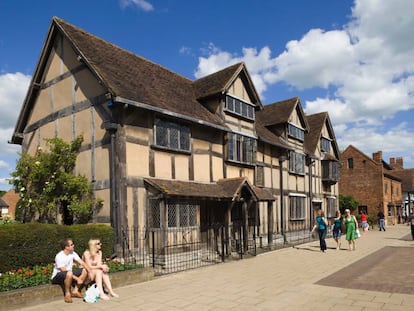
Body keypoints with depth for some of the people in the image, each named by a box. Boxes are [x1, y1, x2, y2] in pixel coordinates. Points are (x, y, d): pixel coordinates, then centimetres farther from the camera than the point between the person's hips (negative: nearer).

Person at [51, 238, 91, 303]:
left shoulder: (72, 253, -3)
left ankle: (75, 291, -3)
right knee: (69, 274, -39)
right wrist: (77, 279, -25)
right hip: (57, 276, -8)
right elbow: (64, 271, -26)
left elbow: (82, 263, -7)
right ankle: (67, 294, -16)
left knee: (85, 270, -7)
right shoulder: (59, 257, -24)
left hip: (69, 274, 8)